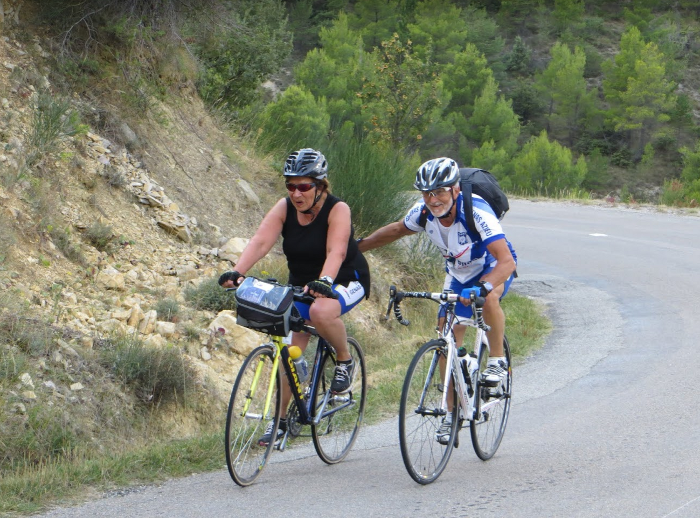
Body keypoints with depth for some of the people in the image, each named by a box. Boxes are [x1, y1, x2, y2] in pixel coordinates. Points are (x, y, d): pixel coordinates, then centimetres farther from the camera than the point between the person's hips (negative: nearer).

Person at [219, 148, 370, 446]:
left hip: (345, 282, -5)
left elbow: (336, 251, -36)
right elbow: (261, 241, -24)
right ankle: (280, 418, 10)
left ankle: (345, 361, -10)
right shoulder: (284, 208, -10)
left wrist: (323, 282, -55)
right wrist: (236, 272, -41)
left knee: (321, 312, -37)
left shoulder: (337, 210, -21)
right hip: (301, 284, 5)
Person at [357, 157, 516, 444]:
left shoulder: (476, 213, -36)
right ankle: (453, 412, 13)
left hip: (493, 268, -5)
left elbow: (506, 260, -45)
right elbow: (397, 229, 5)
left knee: (488, 298, -39)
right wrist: (356, 247, 8)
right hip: (458, 273, 5)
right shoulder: (423, 212, -20)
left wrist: (482, 287, -61)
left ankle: (497, 361, -16)